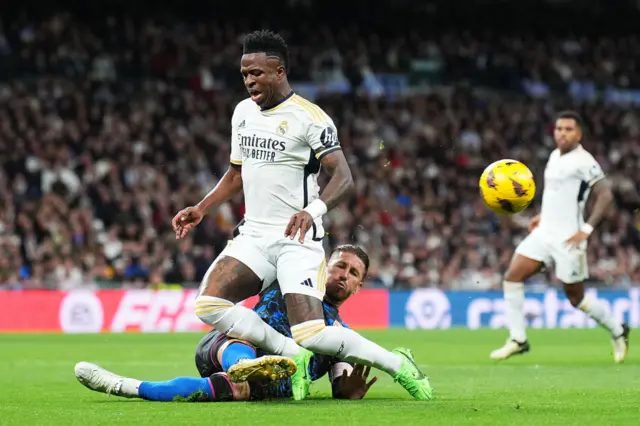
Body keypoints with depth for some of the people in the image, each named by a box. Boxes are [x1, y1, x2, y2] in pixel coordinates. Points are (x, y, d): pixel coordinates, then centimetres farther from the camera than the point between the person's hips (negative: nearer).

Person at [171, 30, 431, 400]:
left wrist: (313, 210, -38)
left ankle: (397, 365, 3)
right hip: (253, 236, 7)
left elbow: (344, 180, -19)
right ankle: (293, 356, -5)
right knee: (209, 305, -18)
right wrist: (201, 209, 12)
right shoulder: (243, 112, 12)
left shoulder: (309, 118, -11)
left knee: (311, 335, -21)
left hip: (297, 239, -7)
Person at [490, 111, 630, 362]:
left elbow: (605, 195, -19)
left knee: (576, 298, 2)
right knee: (512, 277, -7)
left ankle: (617, 331, 25)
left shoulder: (583, 161, -14)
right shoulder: (555, 156, 12)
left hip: (568, 239, -7)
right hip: (544, 233, 7)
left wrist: (587, 230, -23)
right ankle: (518, 339, -2)